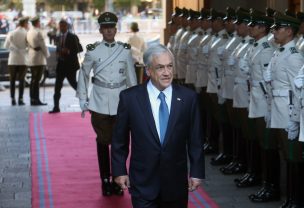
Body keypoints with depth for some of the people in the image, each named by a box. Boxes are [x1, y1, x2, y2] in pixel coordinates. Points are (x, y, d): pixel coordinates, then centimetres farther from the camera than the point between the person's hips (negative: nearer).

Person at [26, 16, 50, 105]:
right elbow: (43, 45, -14)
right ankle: (35, 99, -8)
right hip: (39, 59, -9)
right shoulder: (38, 32, -16)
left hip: (31, 59, 9)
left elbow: (28, 44, 11)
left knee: (33, 79, 14)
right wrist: (47, 55, -1)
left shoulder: (29, 32, 10)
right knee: (36, 80, -8)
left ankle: (33, 99, 17)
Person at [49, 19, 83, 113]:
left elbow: (79, 49, -9)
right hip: (61, 64, 6)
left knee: (73, 83, -2)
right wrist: (58, 53, -1)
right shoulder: (58, 38, 13)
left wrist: (68, 51, -21)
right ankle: (56, 107, 4)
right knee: (57, 85, 1)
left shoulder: (73, 37, -5)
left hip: (70, 64, -6)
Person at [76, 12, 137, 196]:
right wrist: (83, 100, 5)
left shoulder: (125, 50, 2)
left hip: (121, 101, 1)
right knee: (103, 142, 4)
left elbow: (132, 77, 7)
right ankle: (105, 181, 13)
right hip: (100, 103, -1)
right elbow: (84, 75, 8)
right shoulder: (93, 51, 0)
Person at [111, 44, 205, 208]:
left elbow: (195, 139, 3)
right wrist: (119, 171, 2)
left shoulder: (188, 97, -2)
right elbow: (119, 140, 3)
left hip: (176, 183, 2)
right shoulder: (129, 97, -5)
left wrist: (196, 172, 3)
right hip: (143, 182, -1)